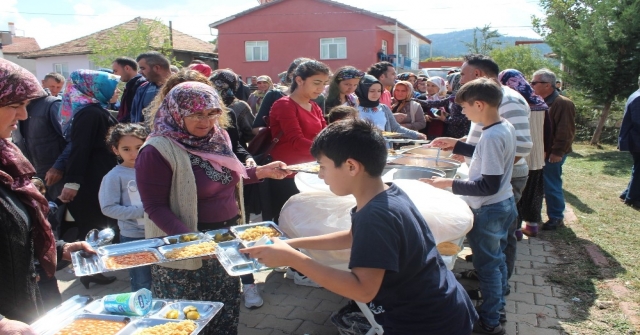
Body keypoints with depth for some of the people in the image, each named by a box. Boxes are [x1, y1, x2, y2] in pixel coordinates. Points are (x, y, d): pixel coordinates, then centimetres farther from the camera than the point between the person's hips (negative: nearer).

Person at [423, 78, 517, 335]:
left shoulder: (492, 136, -28)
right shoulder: (506, 127, 1)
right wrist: (456, 145, 13)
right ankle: (497, 304, 42)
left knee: (486, 265, 6)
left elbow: (488, 186, -29)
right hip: (504, 204, 10)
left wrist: (450, 183, -25)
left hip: (488, 210, -10)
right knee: (497, 258, 23)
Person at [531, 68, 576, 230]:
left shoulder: (563, 103, -15)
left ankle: (556, 218, 11)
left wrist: (558, 152, -21)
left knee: (552, 186, -1)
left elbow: (566, 131, -19)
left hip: (552, 154, -8)